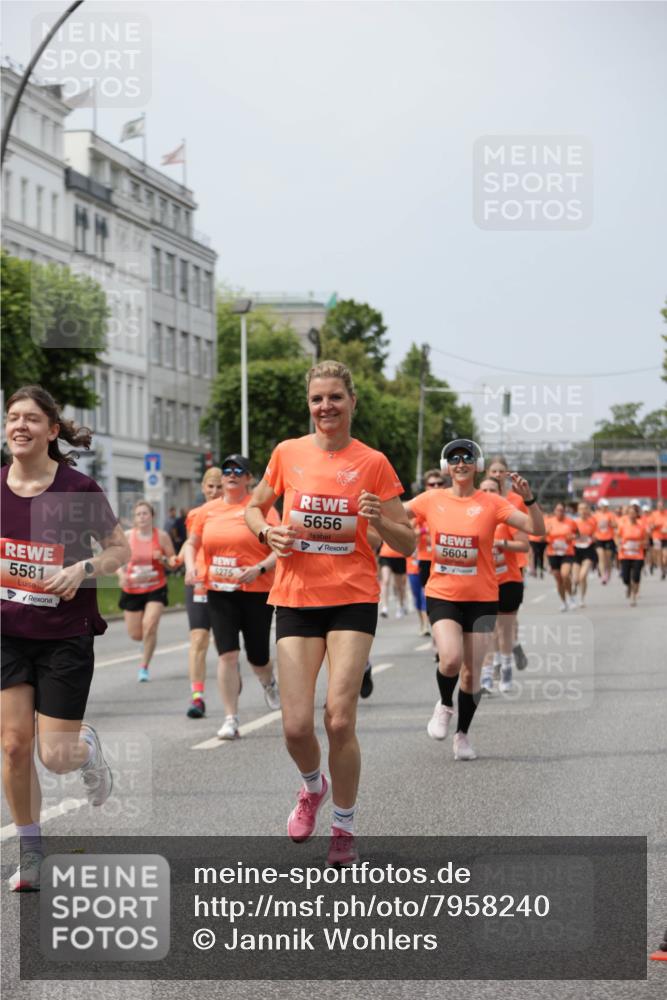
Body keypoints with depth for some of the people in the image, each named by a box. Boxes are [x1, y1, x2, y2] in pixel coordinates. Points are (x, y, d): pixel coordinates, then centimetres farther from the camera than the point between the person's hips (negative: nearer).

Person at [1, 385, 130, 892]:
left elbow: (120, 549, -1)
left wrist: (82, 569, -18)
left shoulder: (78, 489, -11)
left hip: (65, 635, -3)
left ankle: (88, 745, 35)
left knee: (56, 755, -3)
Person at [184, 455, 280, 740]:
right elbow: (192, 543, 18)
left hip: (256, 592, -2)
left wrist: (261, 568, -21)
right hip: (219, 593, 2)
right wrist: (190, 566, -1)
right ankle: (231, 719, -4)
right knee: (227, 654, -9)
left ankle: (268, 683, 46)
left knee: (257, 657, 9)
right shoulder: (207, 510, 8)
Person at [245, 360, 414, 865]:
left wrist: (378, 519, -19)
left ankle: (344, 827, 9)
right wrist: (268, 531, -3)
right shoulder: (288, 453, 4)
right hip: (295, 598, 2)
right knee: (296, 725, -3)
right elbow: (254, 509, 19)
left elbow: (407, 543, 2)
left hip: (353, 599, -2)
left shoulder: (372, 462, -1)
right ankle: (313, 785, 33)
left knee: (340, 719, -11)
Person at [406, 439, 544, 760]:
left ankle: (462, 734, 27)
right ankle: (444, 705, 10)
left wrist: (528, 498, -26)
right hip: (442, 595, 0)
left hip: (481, 598, 0)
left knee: (471, 673, 5)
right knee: (451, 658, -22)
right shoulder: (432, 500, 1)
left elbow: (536, 528, -10)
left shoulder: (491, 503, -4)